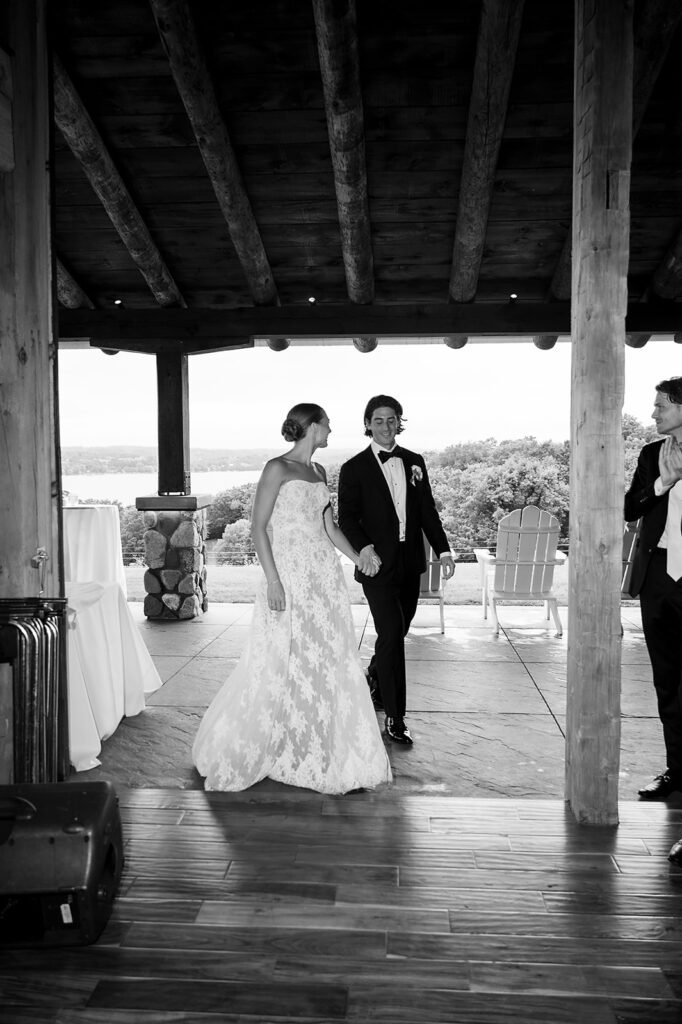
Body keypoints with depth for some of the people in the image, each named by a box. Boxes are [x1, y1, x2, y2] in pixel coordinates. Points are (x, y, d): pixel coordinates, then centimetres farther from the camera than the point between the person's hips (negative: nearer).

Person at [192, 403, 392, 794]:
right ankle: (234, 755, 20)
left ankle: (335, 755, 23)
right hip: (290, 574, -7)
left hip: (325, 574, 7)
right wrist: (272, 580, -18)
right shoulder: (278, 468, -8)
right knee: (280, 664, 0)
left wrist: (356, 556, 3)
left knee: (330, 660, 9)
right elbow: (259, 527, -11)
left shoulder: (319, 471, 13)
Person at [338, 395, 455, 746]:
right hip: (378, 563, -5)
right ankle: (394, 718, 2)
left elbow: (427, 510, 10)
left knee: (396, 633, 17)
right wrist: (363, 547, -25)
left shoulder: (414, 462, 9)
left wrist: (443, 549, 3)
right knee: (392, 636, -9)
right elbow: (347, 517, -7)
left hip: (410, 562, 5)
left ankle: (373, 680, 46)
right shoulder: (354, 469, -4)